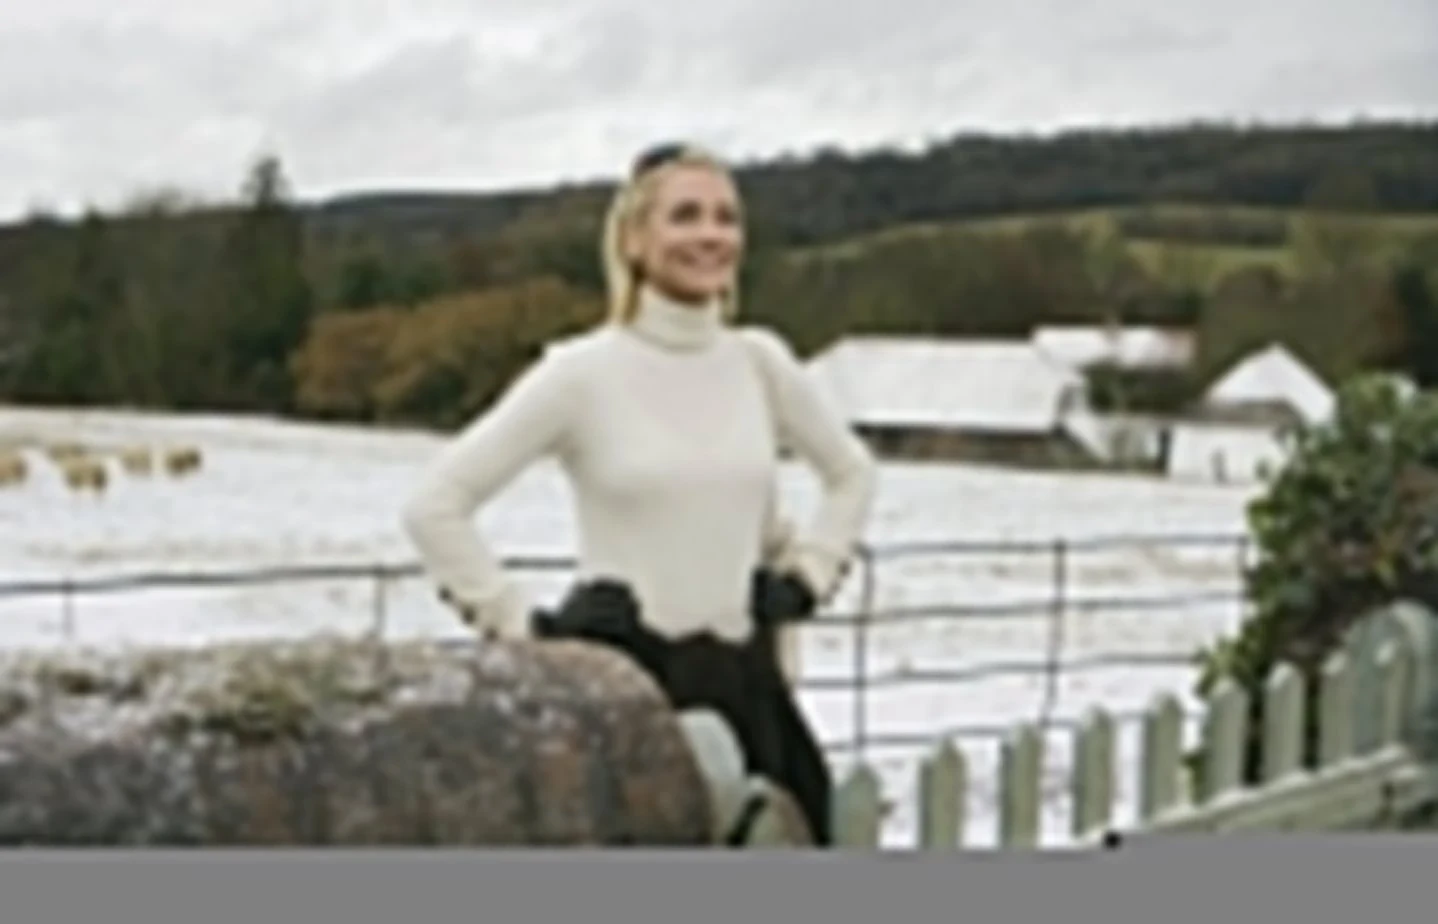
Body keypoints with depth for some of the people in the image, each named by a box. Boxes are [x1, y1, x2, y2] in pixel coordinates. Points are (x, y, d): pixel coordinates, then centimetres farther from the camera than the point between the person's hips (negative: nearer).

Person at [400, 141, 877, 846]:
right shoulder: (582, 372, -6)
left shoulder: (760, 363, 6)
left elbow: (852, 473, 23)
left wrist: (806, 577, 11)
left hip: (740, 682, 4)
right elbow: (435, 504, -6)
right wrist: (516, 625, -6)